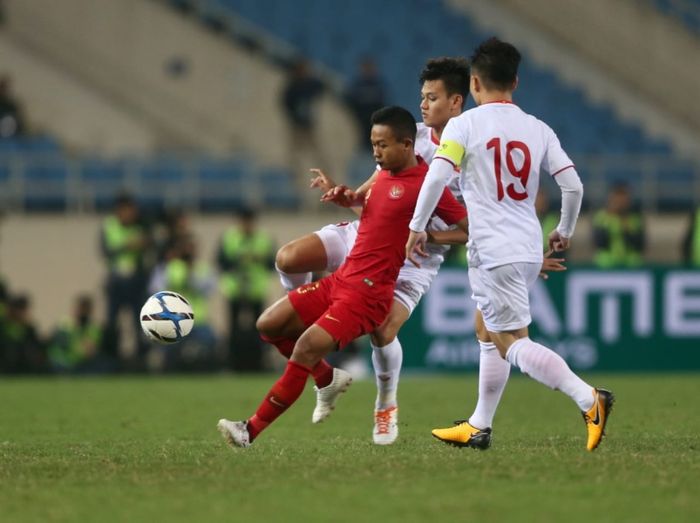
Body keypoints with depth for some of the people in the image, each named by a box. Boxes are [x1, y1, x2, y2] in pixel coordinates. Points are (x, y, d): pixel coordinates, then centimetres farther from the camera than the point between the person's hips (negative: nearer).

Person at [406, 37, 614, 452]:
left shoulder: (464, 125, -5)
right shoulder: (538, 129, 8)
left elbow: (437, 176, -17)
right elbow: (573, 185, 4)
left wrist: (417, 228, -7)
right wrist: (565, 232, 20)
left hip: (493, 251, -7)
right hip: (530, 250, 7)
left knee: (514, 343, -7)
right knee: (491, 332, 22)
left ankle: (589, 398, -25)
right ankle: (478, 427, 26)